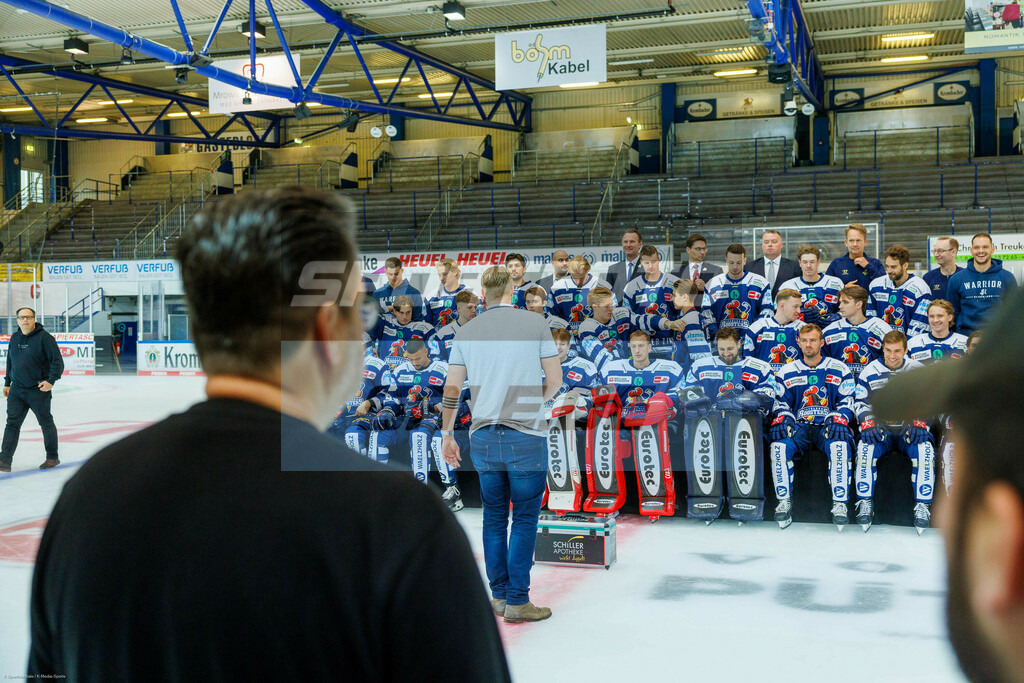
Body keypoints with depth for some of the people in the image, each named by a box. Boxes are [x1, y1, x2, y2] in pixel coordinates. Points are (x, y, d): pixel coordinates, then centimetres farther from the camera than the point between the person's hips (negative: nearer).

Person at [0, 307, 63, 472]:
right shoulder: (14, 338, 9)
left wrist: (51, 380, -23)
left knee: (46, 423, 8)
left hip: (39, 390, -5)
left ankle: (52, 457, 21)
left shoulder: (44, 337, -10)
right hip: (16, 390, 5)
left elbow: (57, 361, -13)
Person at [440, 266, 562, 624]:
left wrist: (447, 434, 16)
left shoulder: (467, 332, 5)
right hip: (526, 436, -4)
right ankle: (517, 601, 5)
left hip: (482, 436, 4)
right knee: (524, 519, 3)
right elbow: (555, 379, -1)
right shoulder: (535, 323, -3)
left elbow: (452, 389, 6)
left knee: (494, 517, 14)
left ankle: (499, 595, 21)